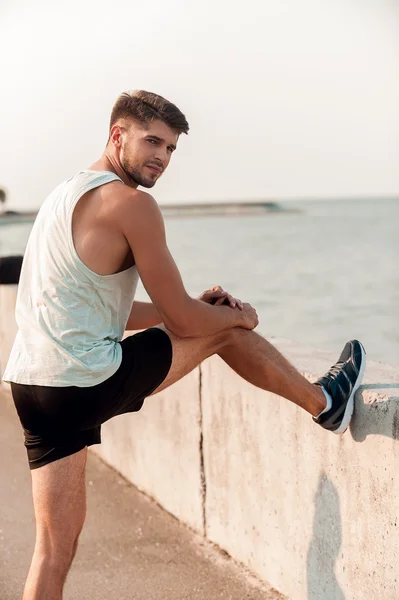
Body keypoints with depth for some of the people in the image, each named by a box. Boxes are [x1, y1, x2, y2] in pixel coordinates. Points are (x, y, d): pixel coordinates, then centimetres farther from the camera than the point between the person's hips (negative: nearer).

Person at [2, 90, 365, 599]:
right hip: (89, 383, -8)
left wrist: (195, 307, 23)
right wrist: (239, 316, 13)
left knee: (54, 550, 10)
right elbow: (183, 320, -7)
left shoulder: (67, 194, 18)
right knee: (225, 328, 11)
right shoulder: (130, 202, -11)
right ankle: (324, 402, 32)